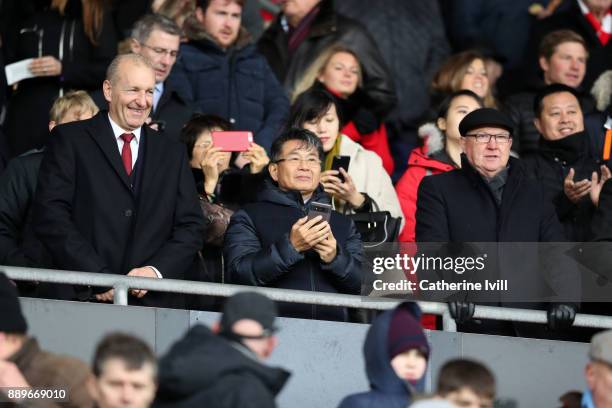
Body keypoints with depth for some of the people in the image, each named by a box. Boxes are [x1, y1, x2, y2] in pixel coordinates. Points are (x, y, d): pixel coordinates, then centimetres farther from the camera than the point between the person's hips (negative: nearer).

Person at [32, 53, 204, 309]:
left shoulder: (172, 154, 19)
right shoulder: (69, 140, 7)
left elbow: (190, 227, 14)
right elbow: (50, 215, -3)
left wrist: (156, 271, -6)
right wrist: (98, 278, -12)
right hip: (85, 297, -3)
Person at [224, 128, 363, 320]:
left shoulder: (343, 223, 20)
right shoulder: (249, 217, 11)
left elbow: (366, 283, 11)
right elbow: (238, 275, -4)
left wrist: (335, 258, -7)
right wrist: (290, 247, -14)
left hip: (331, 327, 3)